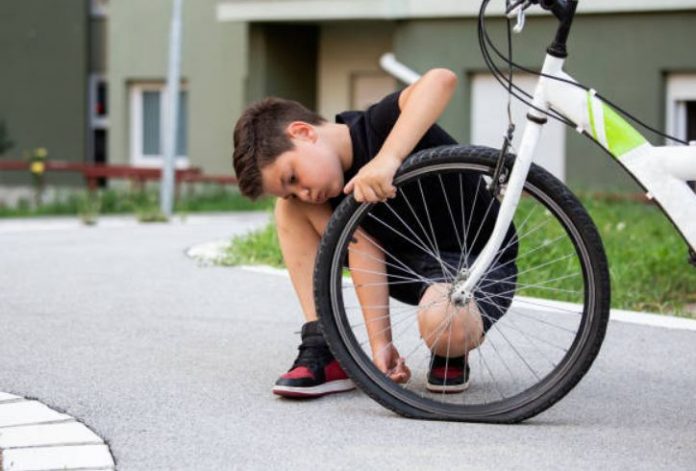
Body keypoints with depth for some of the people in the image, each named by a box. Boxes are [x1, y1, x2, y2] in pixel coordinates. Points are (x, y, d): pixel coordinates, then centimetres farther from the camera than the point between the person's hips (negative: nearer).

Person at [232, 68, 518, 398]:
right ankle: (322, 351, -7)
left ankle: (452, 355, -3)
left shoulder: (378, 127, -25)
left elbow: (441, 80, -45)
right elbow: (364, 246, -15)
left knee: (442, 324, -41)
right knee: (290, 210, -7)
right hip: (407, 260, 7)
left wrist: (387, 159, -52)